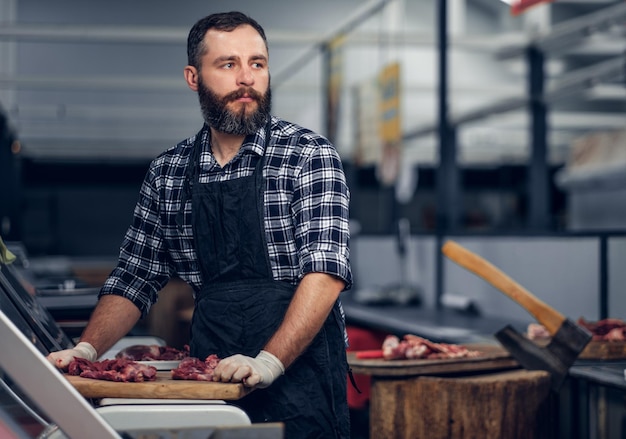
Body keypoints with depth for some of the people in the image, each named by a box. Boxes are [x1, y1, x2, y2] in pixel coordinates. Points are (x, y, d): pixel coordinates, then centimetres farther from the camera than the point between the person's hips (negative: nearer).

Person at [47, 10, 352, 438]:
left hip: (298, 376, -4)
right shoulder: (168, 172, 6)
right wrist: (86, 350, -3)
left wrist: (268, 362, -28)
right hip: (210, 380, 4)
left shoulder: (309, 155, -7)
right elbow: (135, 279, 12)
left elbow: (326, 271, -17)